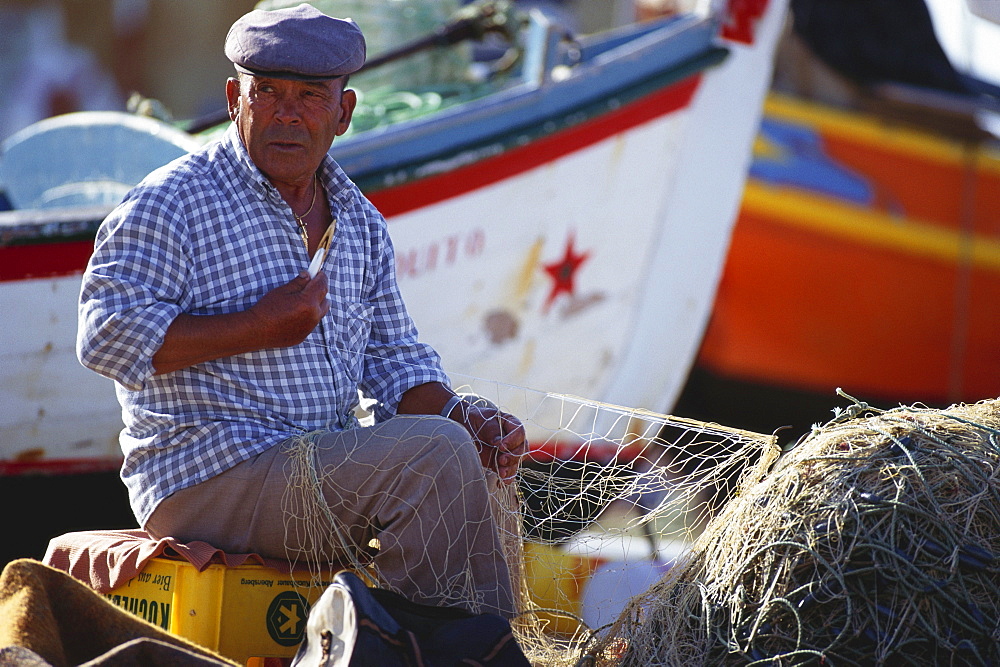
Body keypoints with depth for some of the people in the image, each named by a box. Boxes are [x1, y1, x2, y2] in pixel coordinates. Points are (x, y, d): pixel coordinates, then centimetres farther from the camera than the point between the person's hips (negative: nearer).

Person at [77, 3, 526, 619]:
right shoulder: (172, 203, -7)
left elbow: (395, 360, 17)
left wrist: (462, 417, -4)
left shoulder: (361, 223, 15)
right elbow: (107, 336, -17)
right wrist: (259, 328, -18)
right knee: (434, 452, -23)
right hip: (205, 481, -8)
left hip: (329, 465, 8)